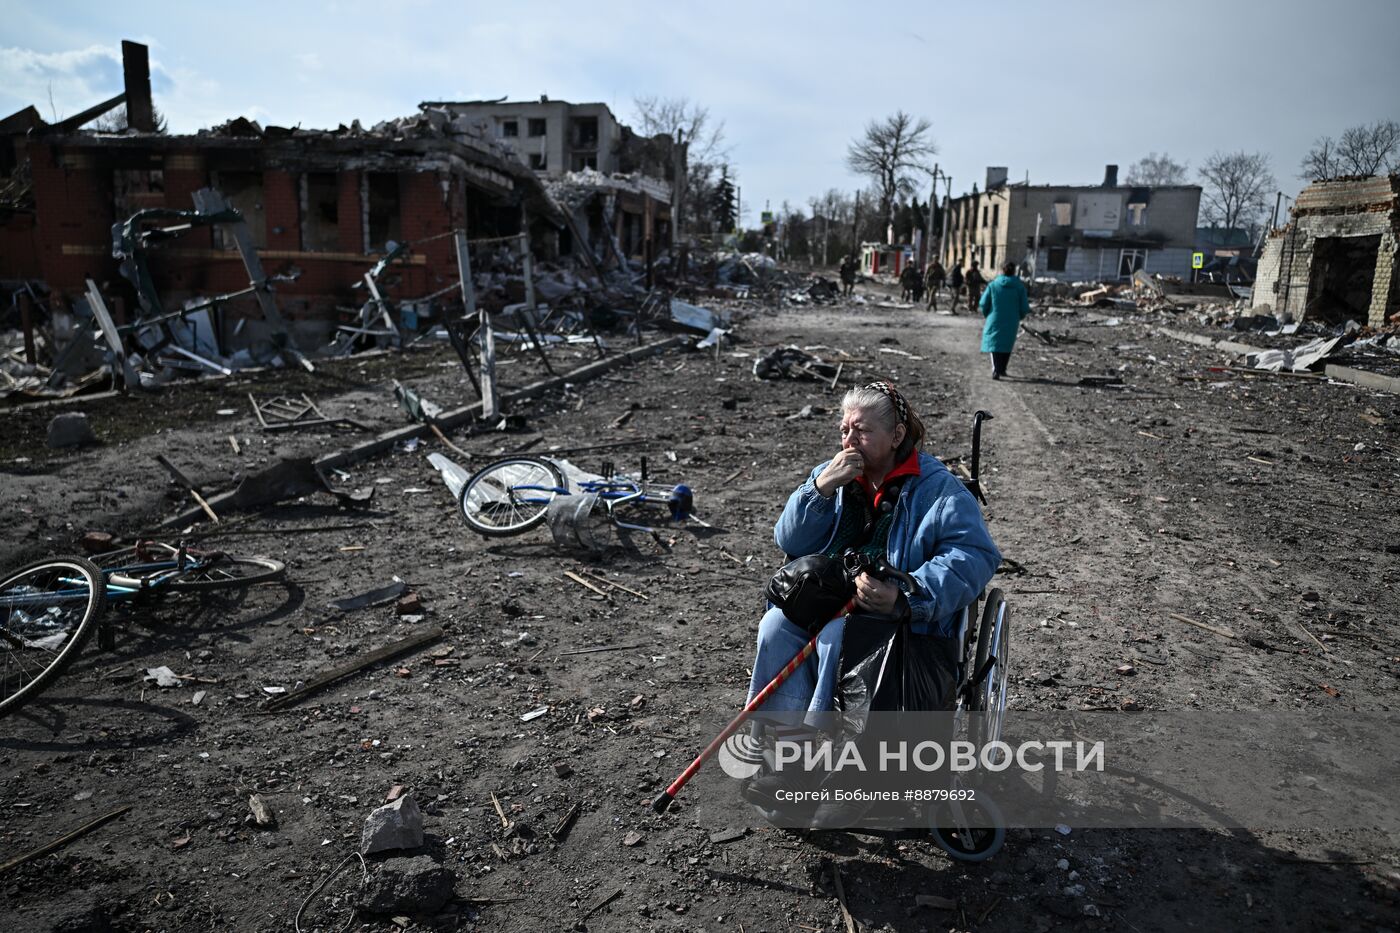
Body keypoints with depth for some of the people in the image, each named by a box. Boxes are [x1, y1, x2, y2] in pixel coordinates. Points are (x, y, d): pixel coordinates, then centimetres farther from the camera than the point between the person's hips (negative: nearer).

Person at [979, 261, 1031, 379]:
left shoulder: (993, 284, -5)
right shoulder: (1020, 286, -4)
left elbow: (983, 303, -4)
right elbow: (1024, 307, -4)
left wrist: (987, 315, 14)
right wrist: (1019, 316, 16)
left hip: (995, 320, -1)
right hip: (1011, 322, 1)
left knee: (995, 344, 3)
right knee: (1007, 345, 17)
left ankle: (996, 370, -14)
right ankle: (1002, 369, 25)